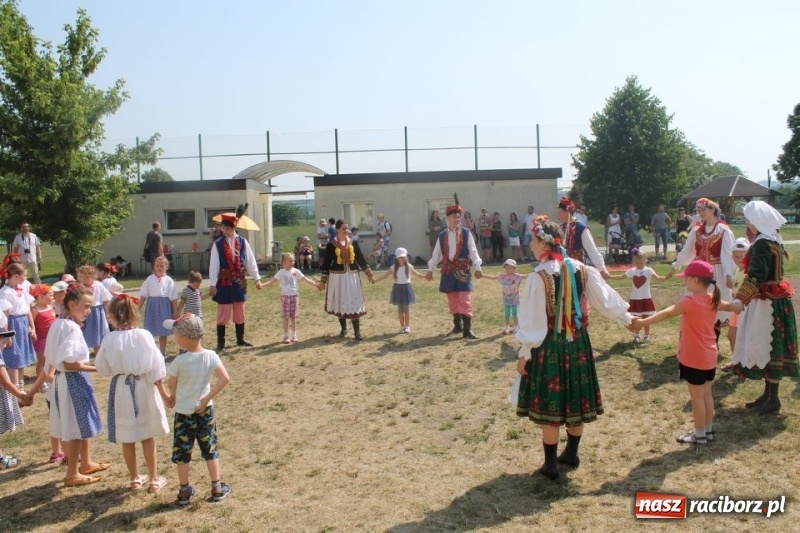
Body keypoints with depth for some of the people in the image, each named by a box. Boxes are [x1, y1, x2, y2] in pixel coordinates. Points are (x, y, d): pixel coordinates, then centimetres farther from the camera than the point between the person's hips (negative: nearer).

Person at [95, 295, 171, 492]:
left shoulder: (110, 339, -11)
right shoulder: (144, 336, -13)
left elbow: (102, 368, 1)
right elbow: (155, 366, -10)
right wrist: (164, 392, -2)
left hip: (121, 389, 0)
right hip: (143, 387, 0)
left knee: (127, 438, 14)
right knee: (148, 437, 12)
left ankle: (135, 479, 26)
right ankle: (154, 479, 21)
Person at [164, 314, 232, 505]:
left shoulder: (179, 361, -18)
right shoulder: (211, 356, -10)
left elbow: (171, 385, -6)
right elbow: (225, 379, -16)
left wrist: (173, 396, 17)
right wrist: (207, 399, -9)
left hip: (184, 413, -3)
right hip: (205, 411, 3)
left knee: (182, 452, 12)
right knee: (210, 449, 15)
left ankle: (185, 491, 22)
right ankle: (217, 488, 22)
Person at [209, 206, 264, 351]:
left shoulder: (242, 242, 1)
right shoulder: (218, 244, -5)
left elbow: (251, 261, 4)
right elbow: (214, 264, -6)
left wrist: (257, 278, 2)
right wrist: (213, 284, -9)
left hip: (239, 281, 2)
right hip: (224, 282, -2)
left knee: (240, 312, 11)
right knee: (223, 313, 2)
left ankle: (240, 339, 24)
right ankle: (220, 342, 11)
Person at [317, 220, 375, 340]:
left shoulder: (353, 243, 3)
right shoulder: (331, 244, -4)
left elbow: (361, 259, 7)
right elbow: (327, 263, -2)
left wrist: (369, 274, 3)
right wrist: (323, 281, -3)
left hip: (352, 276, 1)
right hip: (337, 277, -1)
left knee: (354, 303, -1)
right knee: (340, 303, 8)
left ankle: (357, 332, 2)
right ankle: (343, 329, 25)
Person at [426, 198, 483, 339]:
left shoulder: (466, 233, -1)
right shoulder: (442, 236, 7)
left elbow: (473, 251, -4)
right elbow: (436, 254, 13)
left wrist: (477, 268, -12)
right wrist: (430, 269, 14)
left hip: (463, 270, -3)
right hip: (448, 271, 3)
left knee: (465, 300, -8)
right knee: (452, 300, 11)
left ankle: (467, 329, -7)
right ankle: (458, 326, 24)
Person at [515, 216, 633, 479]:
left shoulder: (538, 277, -18)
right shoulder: (582, 269, -1)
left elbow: (533, 319, -16)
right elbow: (605, 297, 8)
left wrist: (524, 353, -8)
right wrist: (627, 319, 24)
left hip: (548, 346, -6)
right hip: (577, 342, 6)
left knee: (549, 407, 5)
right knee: (575, 402, 18)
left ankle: (550, 465, 15)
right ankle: (571, 454, 32)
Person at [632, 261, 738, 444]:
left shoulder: (691, 301, -20)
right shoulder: (713, 299, 5)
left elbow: (668, 313, -34)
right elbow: (729, 306, 26)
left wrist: (643, 321, -42)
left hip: (694, 359, -8)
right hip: (709, 357, 8)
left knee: (697, 397, 3)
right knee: (707, 394, 17)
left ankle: (700, 435, 12)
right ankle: (708, 430, 28)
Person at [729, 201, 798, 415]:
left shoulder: (762, 244, -20)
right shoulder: (773, 239, 9)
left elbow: (755, 275, -33)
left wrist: (740, 299, -42)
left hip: (768, 303, -10)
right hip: (775, 299, 10)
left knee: (769, 348, -2)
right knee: (770, 347, 14)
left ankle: (773, 399, 7)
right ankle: (768, 395, 22)